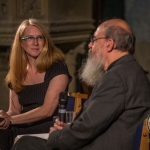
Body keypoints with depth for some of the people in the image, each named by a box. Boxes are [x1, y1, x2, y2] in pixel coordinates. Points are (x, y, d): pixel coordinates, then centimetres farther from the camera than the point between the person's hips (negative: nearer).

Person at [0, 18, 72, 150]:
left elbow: (47, 110, -13)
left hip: (49, 130, -4)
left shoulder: (58, 69, -5)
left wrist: (11, 119, -17)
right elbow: (14, 110, 14)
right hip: (23, 131, 5)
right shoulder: (17, 74, 12)